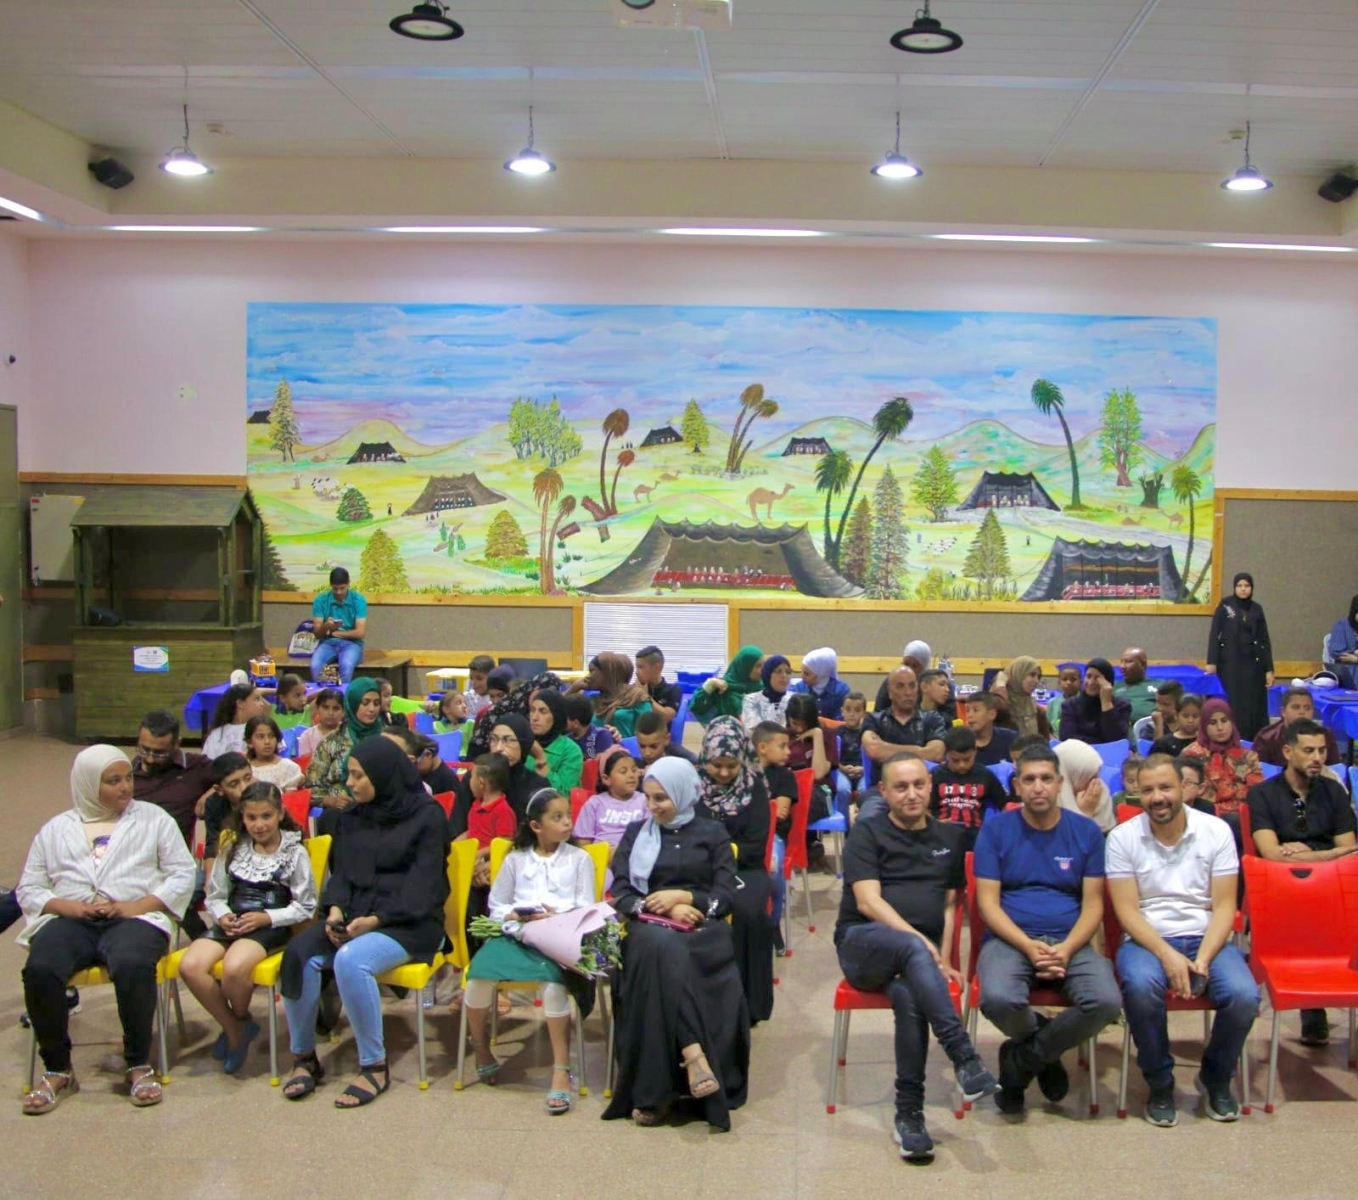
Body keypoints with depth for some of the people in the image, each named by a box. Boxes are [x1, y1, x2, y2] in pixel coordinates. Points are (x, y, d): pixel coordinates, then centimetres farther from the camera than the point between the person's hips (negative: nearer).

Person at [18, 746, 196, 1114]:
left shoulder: (153, 818, 16)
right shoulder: (56, 829, 20)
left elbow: (183, 875, 7)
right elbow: (28, 888, 13)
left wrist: (135, 906, -9)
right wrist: (69, 906, -8)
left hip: (134, 917, -2)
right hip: (70, 919, 2)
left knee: (133, 966, -36)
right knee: (39, 970, -31)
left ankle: (139, 1065, -19)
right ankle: (57, 1070, -13)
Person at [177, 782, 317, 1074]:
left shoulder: (295, 852, 2)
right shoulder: (232, 849, 15)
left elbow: (305, 907, -1)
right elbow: (215, 896, 16)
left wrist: (266, 918, -13)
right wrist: (222, 916, -7)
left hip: (271, 928, -5)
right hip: (233, 924, 5)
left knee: (233, 967, -34)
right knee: (190, 966, -24)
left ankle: (240, 1020, 2)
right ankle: (234, 1029, -2)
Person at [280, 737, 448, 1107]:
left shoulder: (426, 815, -3)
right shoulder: (351, 818, 16)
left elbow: (424, 884, -9)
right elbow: (340, 871, 14)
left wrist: (376, 918, -20)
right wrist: (336, 909, -8)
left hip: (409, 923, -6)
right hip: (354, 915, 6)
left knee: (351, 960, -34)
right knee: (299, 954, -24)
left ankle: (375, 1066, -19)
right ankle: (304, 1058, -8)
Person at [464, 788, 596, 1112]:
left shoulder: (579, 859, 17)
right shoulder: (516, 859, 20)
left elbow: (585, 910, 9)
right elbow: (496, 906, 17)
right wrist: (518, 915, -5)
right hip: (515, 933, 2)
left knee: (552, 980, -36)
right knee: (480, 973, -27)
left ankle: (562, 1070, -29)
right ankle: (482, 1054, -1)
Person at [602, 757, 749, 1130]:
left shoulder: (712, 833, 16)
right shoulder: (636, 833, 20)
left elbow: (725, 896, 9)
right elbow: (620, 894, 10)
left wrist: (684, 896, -9)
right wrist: (666, 908, -7)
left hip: (702, 931, -1)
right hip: (649, 929, 1)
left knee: (666, 953, -36)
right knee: (663, 946, -38)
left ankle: (655, 1089, -37)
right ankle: (693, 1055, -44)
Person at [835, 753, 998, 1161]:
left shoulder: (949, 837, 19)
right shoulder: (867, 833, 5)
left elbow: (950, 904, 17)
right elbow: (867, 902, -7)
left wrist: (941, 960, 2)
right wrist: (917, 940, -19)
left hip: (918, 953, 2)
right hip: (863, 943, -2)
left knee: (909, 996, -35)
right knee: (912, 951, -39)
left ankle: (909, 1113, -29)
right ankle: (965, 1058, -43)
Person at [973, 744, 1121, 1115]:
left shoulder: (1086, 831, 8)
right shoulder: (995, 830, 3)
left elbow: (1093, 905, 5)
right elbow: (988, 902, -2)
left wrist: (1066, 950, -14)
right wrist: (1029, 947, -17)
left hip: (1070, 942, 2)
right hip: (1010, 939, -1)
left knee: (1106, 1001, -29)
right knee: (998, 999, -34)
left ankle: (1021, 1059, -2)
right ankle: (1046, 1051, 5)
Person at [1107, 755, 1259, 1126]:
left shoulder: (1216, 831, 1)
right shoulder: (1122, 838, -2)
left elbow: (1224, 907, -2)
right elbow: (1127, 911, -6)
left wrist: (1202, 960, -17)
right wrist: (1168, 955, -21)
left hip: (1206, 937, 1)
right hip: (1147, 939, -1)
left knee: (1244, 995, -27)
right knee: (1140, 987, -34)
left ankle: (1216, 1079, 5)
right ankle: (1159, 1083, -7)